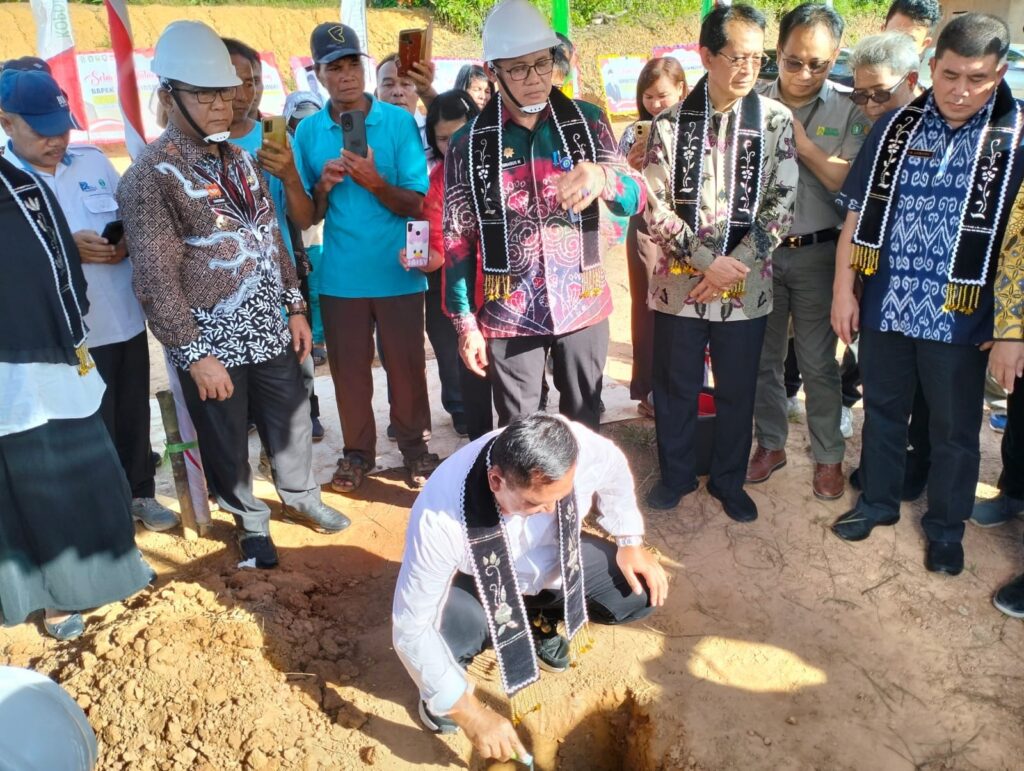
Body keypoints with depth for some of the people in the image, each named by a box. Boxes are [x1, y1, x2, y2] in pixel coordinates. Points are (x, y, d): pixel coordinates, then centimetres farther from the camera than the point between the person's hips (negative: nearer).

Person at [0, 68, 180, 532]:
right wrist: (66, 249, -22)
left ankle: (140, 494, 34)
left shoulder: (93, 160, 8)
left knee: (135, 416, 14)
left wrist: (128, 241, -8)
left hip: (127, 319, 4)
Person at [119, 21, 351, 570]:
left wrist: (294, 306, 10)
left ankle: (300, 497, 44)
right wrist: (194, 354, -18)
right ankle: (250, 521, 35)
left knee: (291, 421, 19)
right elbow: (156, 278, -16)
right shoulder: (150, 176, -14)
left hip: (269, 329, 6)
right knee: (228, 443, 12)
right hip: (213, 342, -6)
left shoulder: (238, 159, 8)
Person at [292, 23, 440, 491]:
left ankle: (413, 445, 26)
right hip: (339, 277, 2)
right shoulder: (307, 132, 2)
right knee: (348, 368, 11)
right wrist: (323, 186, -15)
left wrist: (373, 181, -22)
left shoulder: (399, 121, -5)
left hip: (398, 273, -2)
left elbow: (417, 205, -7)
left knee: (406, 365, 8)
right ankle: (357, 451, 27)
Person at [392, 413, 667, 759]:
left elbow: (615, 473, -6)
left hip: (558, 564, 4)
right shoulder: (440, 518, -41)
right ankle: (439, 691, 6)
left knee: (644, 591, -11)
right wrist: (470, 713, -26)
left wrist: (629, 542, -4)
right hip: (479, 582, -3)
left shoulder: (582, 447, -33)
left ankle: (540, 618, 16)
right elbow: (411, 626, -30)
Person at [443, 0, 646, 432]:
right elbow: (458, 239, -1)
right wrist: (465, 323, -4)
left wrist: (602, 177, -29)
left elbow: (635, 199, -6)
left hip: (583, 306, 2)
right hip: (508, 315, -1)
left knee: (585, 426, 15)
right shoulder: (469, 143, -3)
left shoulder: (587, 120, 0)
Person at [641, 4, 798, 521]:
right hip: (680, 282, 0)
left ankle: (729, 481, 33)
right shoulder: (671, 123, -2)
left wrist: (736, 264, -14)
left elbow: (781, 204, -3)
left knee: (737, 392, 12)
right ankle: (676, 474, 33)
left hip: (746, 286, 1)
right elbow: (654, 207, -6)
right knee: (674, 388, 11)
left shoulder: (776, 120, 0)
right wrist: (706, 262, -15)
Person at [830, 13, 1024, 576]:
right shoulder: (895, 127, 1)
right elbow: (858, 213, 4)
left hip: (961, 316, -2)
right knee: (882, 410, 18)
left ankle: (946, 527, 33)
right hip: (885, 305, 2)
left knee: (954, 430, 12)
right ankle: (877, 501, 38)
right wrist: (844, 289, 1)